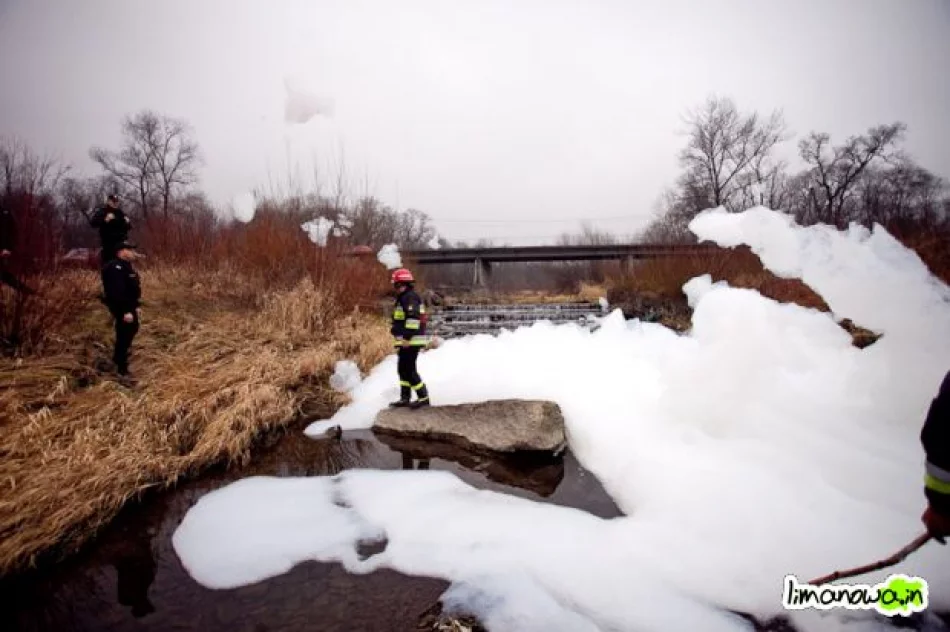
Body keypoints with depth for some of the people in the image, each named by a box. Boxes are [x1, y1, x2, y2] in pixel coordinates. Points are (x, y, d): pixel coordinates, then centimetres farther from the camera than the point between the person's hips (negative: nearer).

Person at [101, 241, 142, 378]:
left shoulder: (125, 266, 12)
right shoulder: (116, 268, -22)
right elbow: (118, 292, -28)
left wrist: (135, 306, 21)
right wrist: (126, 311, -29)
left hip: (129, 305, 11)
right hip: (122, 308, -11)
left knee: (132, 329, 23)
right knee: (124, 334, -5)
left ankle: (118, 357, 41)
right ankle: (121, 369, 3)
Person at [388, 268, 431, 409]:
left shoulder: (410, 297, -13)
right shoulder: (402, 298, 20)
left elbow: (413, 318, -24)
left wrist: (407, 337, -25)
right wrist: (399, 339, 27)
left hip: (411, 341, -11)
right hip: (405, 341, 11)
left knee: (409, 370, -8)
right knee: (403, 369, 13)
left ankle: (423, 397, -1)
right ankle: (405, 398, 19)